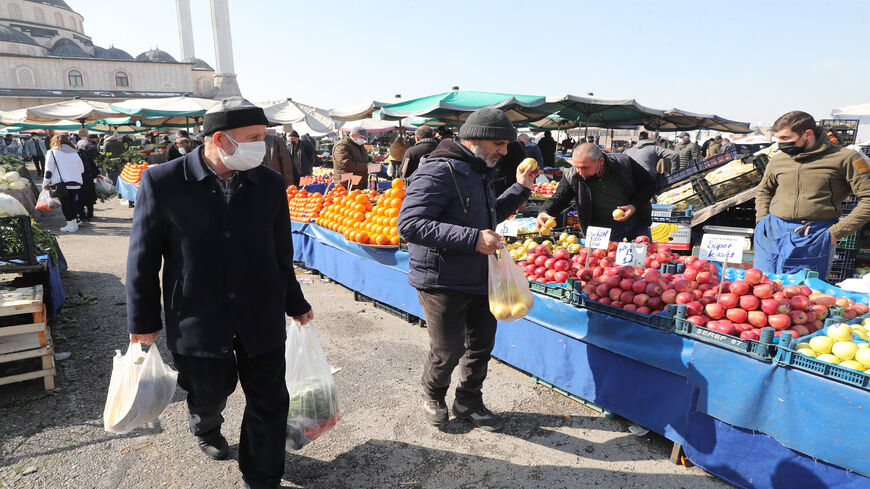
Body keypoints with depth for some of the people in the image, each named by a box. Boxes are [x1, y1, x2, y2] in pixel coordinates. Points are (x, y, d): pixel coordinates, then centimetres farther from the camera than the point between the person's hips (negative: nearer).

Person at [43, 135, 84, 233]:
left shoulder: (52, 152, 1)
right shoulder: (74, 153, 14)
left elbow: (48, 170, -3)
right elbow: (82, 169, 16)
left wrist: (45, 183, 4)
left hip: (60, 184, -4)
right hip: (75, 183, 4)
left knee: (64, 204, 2)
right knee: (72, 202, 14)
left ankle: (70, 225, 0)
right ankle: (74, 223, 15)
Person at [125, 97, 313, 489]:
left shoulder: (270, 183, -3)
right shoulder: (162, 182, -10)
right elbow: (143, 257, -3)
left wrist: (294, 303, 14)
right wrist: (143, 321, 0)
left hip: (261, 317, 2)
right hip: (197, 320, -1)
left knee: (269, 402, 8)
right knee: (209, 393, 19)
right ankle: (205, 428, 56)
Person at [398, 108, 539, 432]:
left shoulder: (478, 172, 13)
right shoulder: (440, 171, -19)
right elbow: (409, 225, -28)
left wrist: (520, 189, 15)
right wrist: (472, 238, -32)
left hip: (478, 280, 9)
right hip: (443, 283, -9)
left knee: (481, 344, 16)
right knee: (448, 351, 3)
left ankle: (468, 402, 38)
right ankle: (433, 396, 35)